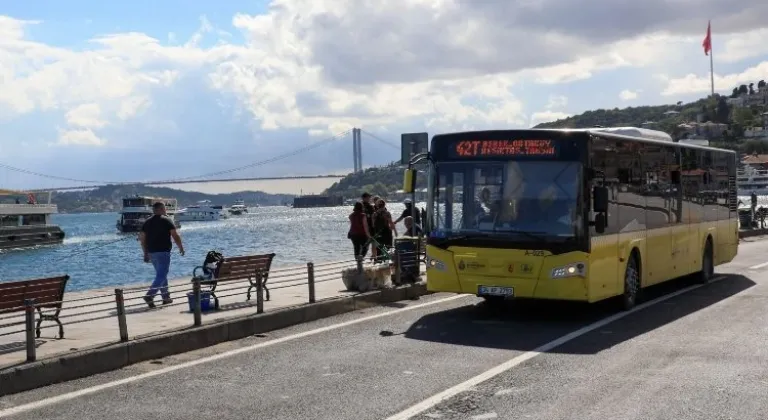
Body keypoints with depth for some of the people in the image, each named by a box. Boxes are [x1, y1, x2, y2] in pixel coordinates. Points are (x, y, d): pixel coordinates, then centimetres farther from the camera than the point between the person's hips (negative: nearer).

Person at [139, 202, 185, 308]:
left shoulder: (147, 222, 12)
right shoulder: (166, 220, -5)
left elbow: (142, 238, 11)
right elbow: (175, 236, -8)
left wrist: (145, 253, 18)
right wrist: (181, 248, 4)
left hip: (151, 253, 7)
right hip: (163, 252, -7)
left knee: (161, 274, 18)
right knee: (161, 276, -7)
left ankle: (166, 297, 21)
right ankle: (149, 296, -21)